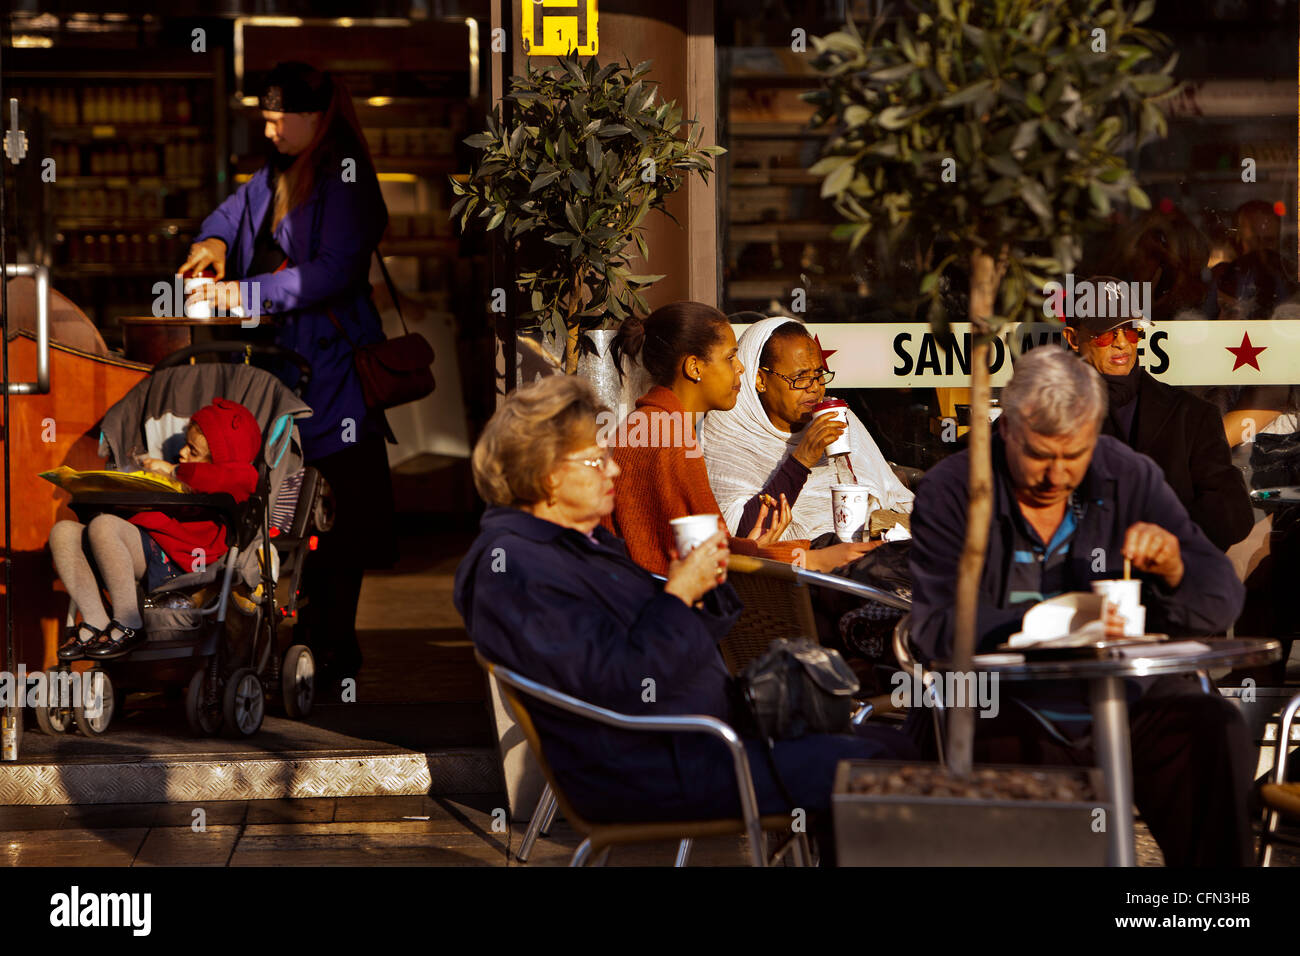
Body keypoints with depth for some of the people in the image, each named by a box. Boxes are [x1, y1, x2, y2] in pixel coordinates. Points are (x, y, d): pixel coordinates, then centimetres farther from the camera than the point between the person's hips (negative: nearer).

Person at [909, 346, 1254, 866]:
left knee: (1215, 730, -24)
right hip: (1009, 712, -3)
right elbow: (937, 628, -13)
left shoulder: (1131, 477, 8)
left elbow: (1222, 601, 8)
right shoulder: (949, 492, -1)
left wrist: (1173, 569, -16)